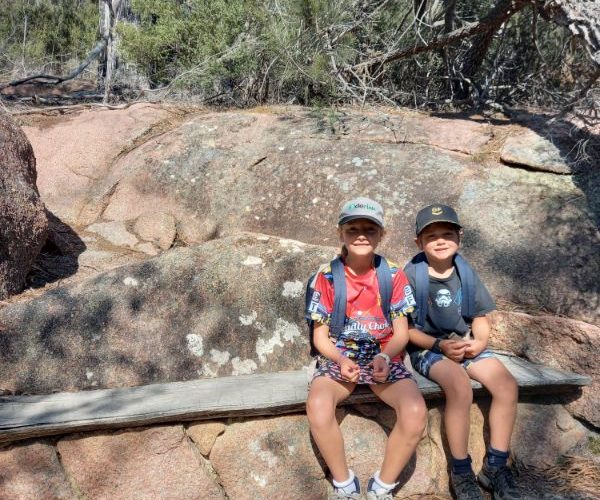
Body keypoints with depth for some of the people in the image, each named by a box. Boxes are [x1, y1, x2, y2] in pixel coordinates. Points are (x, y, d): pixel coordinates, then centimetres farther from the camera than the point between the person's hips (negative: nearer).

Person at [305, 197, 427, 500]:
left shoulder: (393, 275, -1)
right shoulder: (327, 276, -4)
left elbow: (401, 333, 1)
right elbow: (320, 336, 0)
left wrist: (385, 356, -21)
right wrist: (341, 360, -20)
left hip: (384, 358, 1)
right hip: (339, 358, 0)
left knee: (416, 412, -28)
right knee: (317, 406, -32)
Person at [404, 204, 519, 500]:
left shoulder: (466, 272, 5)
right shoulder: (411, 274, -9)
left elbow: (480, 316, 11)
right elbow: (405, 328, -7)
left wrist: (479, 341, -10)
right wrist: (439, 345, -19)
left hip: (466, 344, 5)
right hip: (428, 348, -5)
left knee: (507, 384, -18)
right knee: (460, 385, -32)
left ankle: (495, 466, -2)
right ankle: (461, 472, -14)